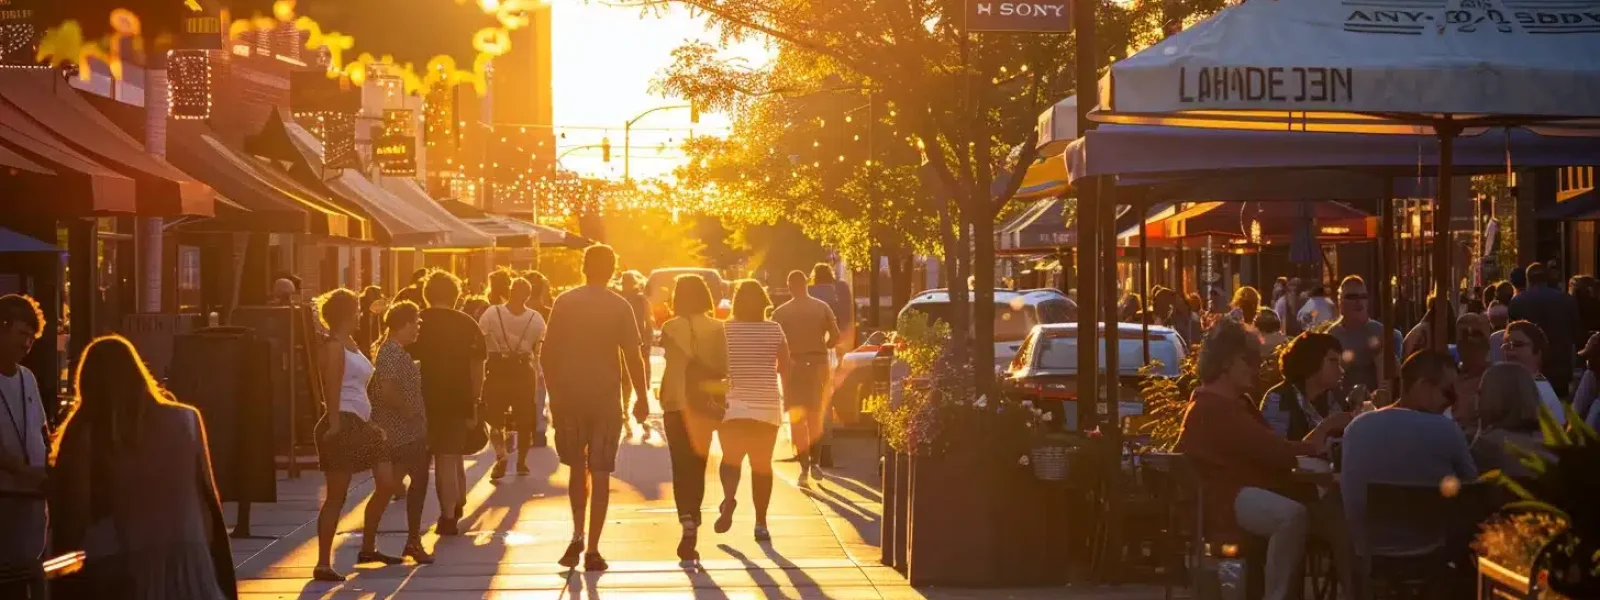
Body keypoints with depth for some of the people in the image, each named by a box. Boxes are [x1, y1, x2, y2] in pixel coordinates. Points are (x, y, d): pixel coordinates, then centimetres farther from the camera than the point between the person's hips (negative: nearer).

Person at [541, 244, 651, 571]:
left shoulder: (564, 303, 0)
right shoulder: (619, 307, -4)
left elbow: (547, 355, 0)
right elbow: (633, 357, -6)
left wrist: (554, 392, 11)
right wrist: (642, 398, 4)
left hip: (568, 397, 1)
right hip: (606, 397, -1)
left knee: (576, 467, 18)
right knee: (600, 473, 3)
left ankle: (577, 534, 3)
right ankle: (593, 550, 1)